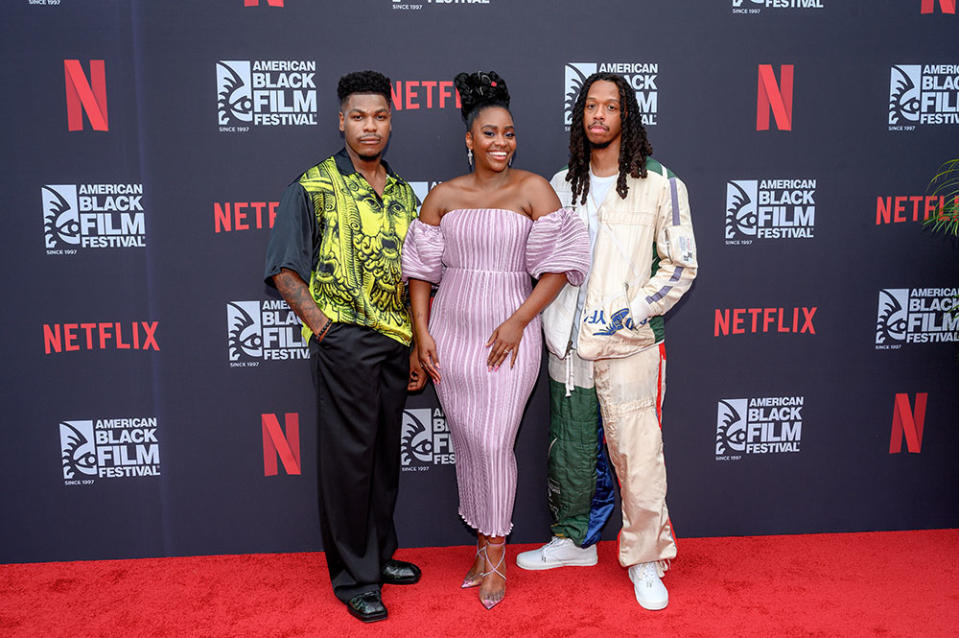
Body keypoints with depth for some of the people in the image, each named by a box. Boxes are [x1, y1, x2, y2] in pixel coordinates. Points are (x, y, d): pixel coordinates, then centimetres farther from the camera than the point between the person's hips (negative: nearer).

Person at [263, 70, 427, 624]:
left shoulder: (403, 193, 13)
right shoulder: (314, 188, -2)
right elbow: (285, 270, -3)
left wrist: (419, 347, 13)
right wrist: (318, 321, -12)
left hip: (396, 340, 6)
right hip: (345, 340, -5)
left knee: (386, 453, 14)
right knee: (348, 455, 1)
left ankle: (380, 556, 30)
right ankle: (353, 578, 14)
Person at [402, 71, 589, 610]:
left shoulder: (533, 190, -3)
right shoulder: (443, 197, 6)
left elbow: (561, 262, -7)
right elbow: (421, 268, 9)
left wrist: (518, 322, -12)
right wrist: (422, 333, 3)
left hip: (509, 335, -3)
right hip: (451, 333, 4)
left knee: (493, 443, -5)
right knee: (466, 441, 10)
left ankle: (496, 555, 14)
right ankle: (485, 542, 28)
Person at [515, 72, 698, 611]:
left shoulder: (659, 184, -2)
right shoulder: (562, 185, 10)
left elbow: (681, 265, -2)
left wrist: (630, 314, -10)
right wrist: (555, 322, 4)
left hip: (629, 346, -4)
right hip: (568, 345, 4)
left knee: (637, 457, -3)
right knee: (570, 451, 14)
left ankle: (645, 559, 17)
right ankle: (574, 540, 34)